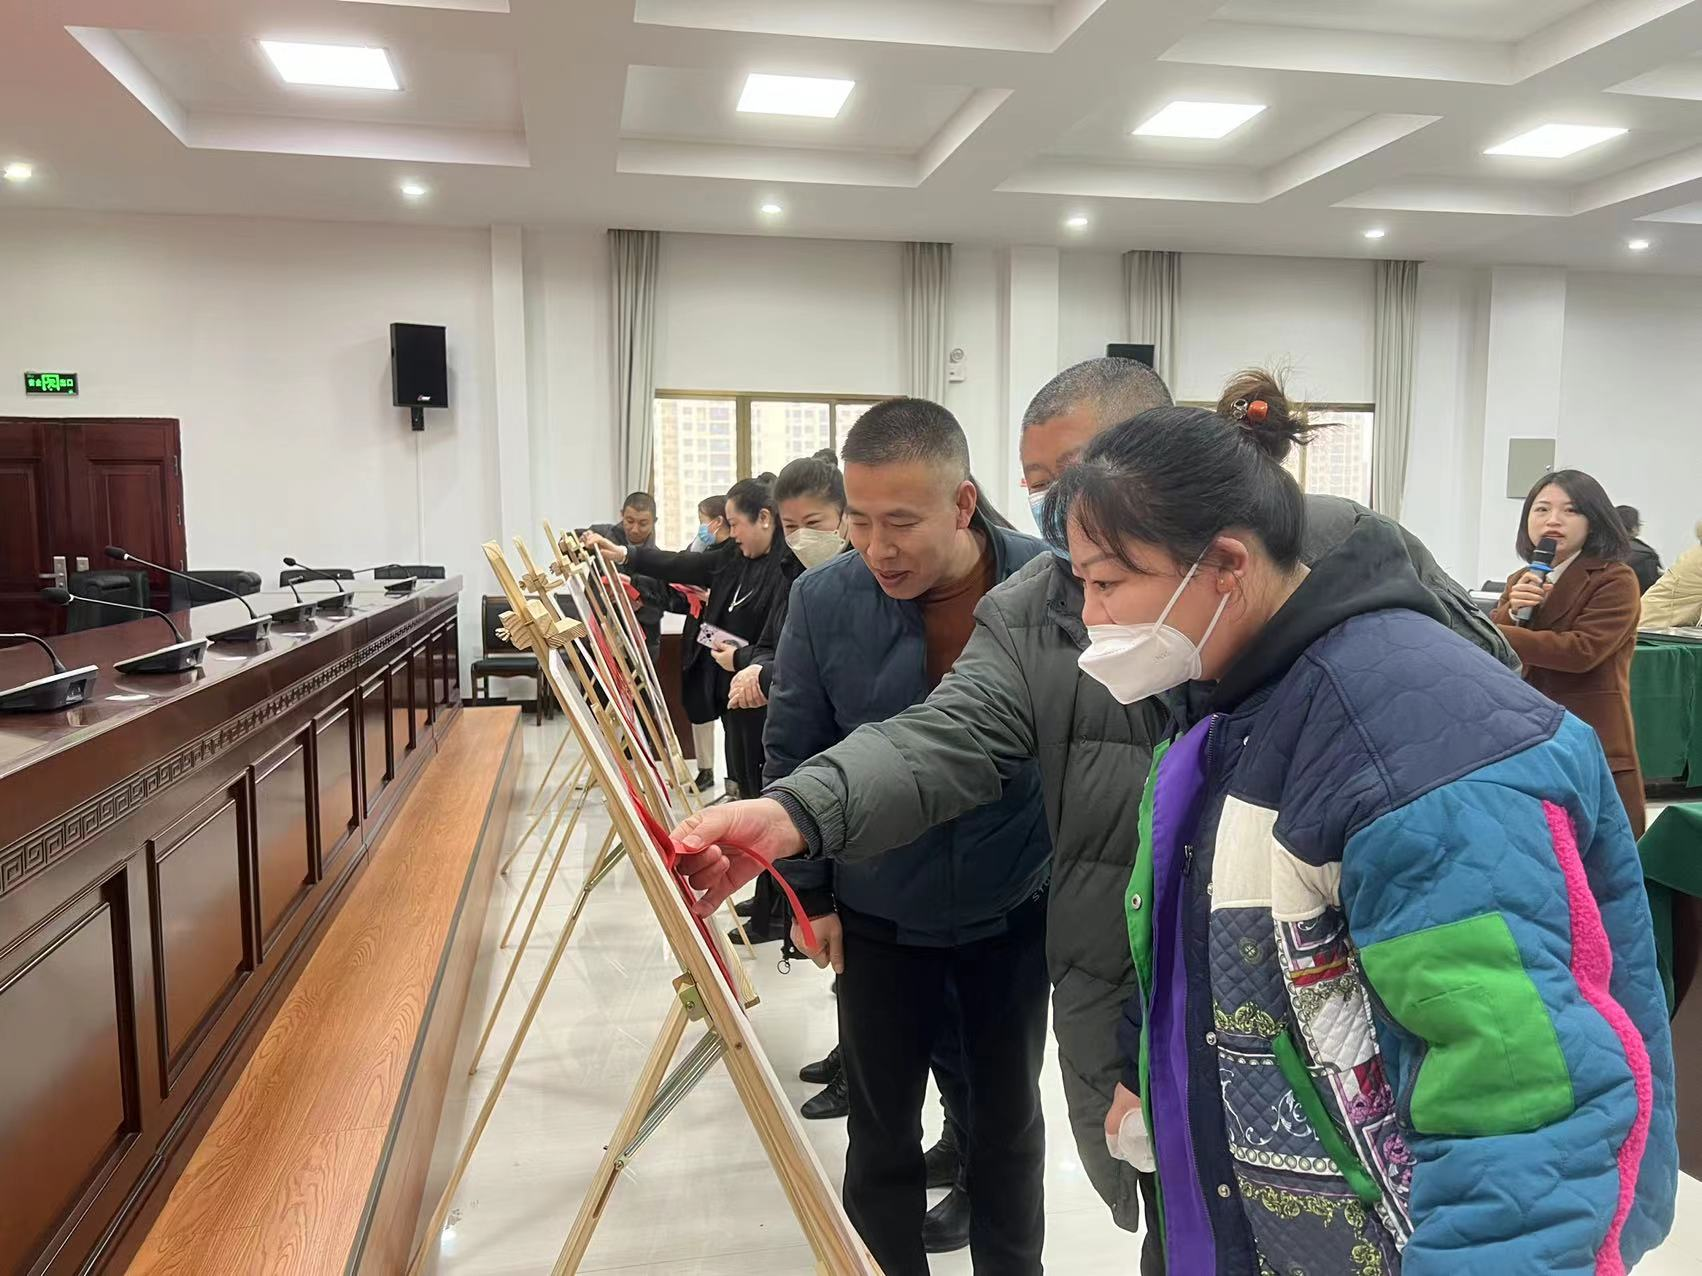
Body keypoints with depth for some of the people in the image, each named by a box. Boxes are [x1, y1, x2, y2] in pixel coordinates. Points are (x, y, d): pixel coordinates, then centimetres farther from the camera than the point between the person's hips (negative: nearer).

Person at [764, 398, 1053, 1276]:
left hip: (1016, 911, 0)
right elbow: (793, 753, -3)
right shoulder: (824, 599, -16)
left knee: (1008, 1115, 20)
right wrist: (809, 891, 0)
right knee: (880, 1125, 15)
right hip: (877, 917, 0)